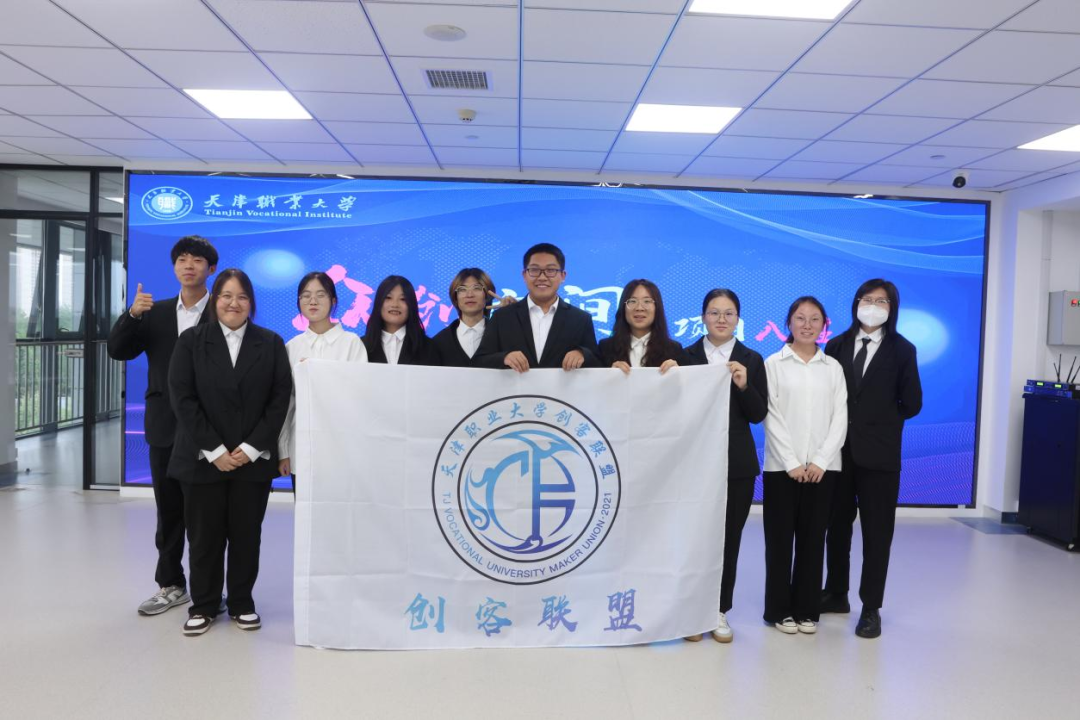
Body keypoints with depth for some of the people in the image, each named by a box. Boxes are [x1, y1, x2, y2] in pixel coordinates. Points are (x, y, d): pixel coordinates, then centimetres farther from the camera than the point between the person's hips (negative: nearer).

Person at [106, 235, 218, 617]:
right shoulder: (155, 312, 10)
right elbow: (117, 350, 2)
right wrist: (132, 314, -14)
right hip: (165, 426, 4)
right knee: (169, 510, 13)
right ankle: (171, 584, 26)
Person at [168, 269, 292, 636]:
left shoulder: (271, 343, 5)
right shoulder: (191, 341, 3)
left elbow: (280, 399, -1)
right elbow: (183, 398, -5)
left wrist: (251, 448, -10)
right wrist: (214, 450, -12)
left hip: (253, 459, 1)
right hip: (203, 459, 0)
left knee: (246, 534, 7)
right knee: (204, 535, 6)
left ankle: (242, 603, 22)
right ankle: (203, 605, 22)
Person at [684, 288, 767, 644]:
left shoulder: (752, 360, 5)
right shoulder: (686, 356, 1)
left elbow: (758, 415, 0)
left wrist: (744, 386, -14)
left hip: (737, 463, 1)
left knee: (729, 539, 8)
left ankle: (720, 611, 20)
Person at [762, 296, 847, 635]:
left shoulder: (833, 367, 9)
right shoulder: (774, 364, 2)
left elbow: (840, 418, 3)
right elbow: (771, 417, -4)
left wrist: (821, 461, -9)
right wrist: (792, 462, -11)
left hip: (823, 466, 2)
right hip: (782, 466, -2)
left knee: (813, 540, 7)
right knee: (780, 539, 3)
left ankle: (807, 609, 18)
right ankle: (780, 609, 14)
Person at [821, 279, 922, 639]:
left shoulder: (902, 350, 0)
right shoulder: (837, 345, 6)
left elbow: (912, 404, 1)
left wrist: (880, 422, 7)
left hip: (878, 453, -2)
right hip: (839, 449, 3)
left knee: (876, 532, 5)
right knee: (837, 525, 13)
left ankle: (871, 607, 16)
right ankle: (836, 594, 28)